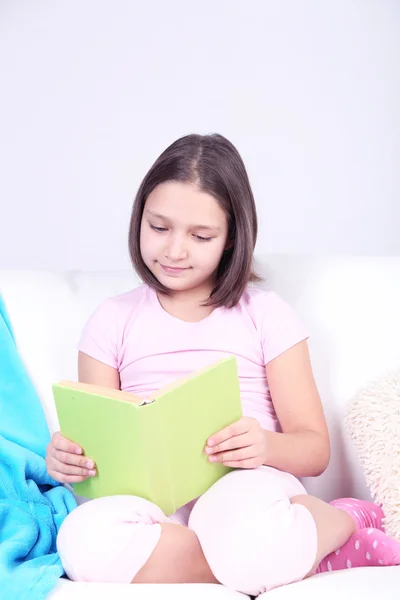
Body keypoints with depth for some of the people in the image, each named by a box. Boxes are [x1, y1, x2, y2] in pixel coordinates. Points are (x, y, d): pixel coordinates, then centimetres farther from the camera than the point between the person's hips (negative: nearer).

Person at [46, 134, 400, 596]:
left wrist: (267, 446, -18)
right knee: (84, 539, -34)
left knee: (242, 536, -40)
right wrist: (67, 460, -13)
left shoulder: (265, 314, 9)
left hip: (248, 490, -2)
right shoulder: (113, 320, 13)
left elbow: (315, 451, 6)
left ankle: (342, 523, -8)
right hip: (152, 496, 3)